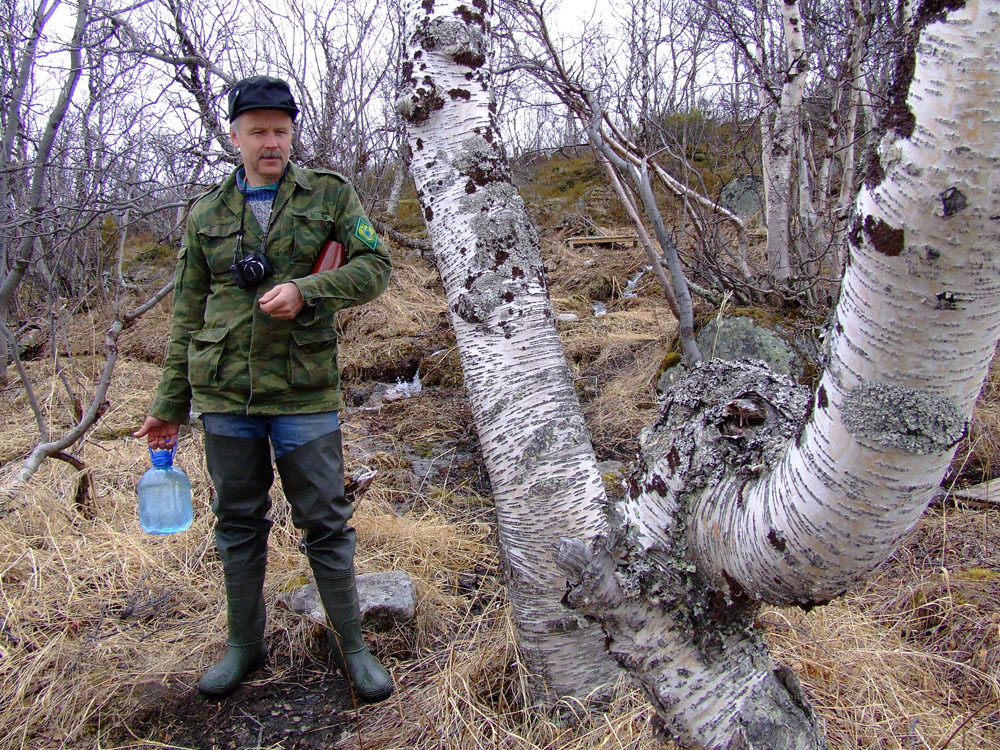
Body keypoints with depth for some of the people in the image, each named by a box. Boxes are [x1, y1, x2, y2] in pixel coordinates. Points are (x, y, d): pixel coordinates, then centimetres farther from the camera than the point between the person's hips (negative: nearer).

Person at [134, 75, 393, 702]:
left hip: (304, 392, -3)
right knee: (238, 521, 13)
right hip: (225, 393, 3)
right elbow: (188, 317, 12)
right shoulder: (206, 215, 10)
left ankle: (351, 646, 20)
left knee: (325, 520, 4)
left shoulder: (330, 194, 4)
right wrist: (170, 406, 11)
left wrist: (305, 289, -20)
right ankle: (246, 644, 30)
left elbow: (376, 265, -3)